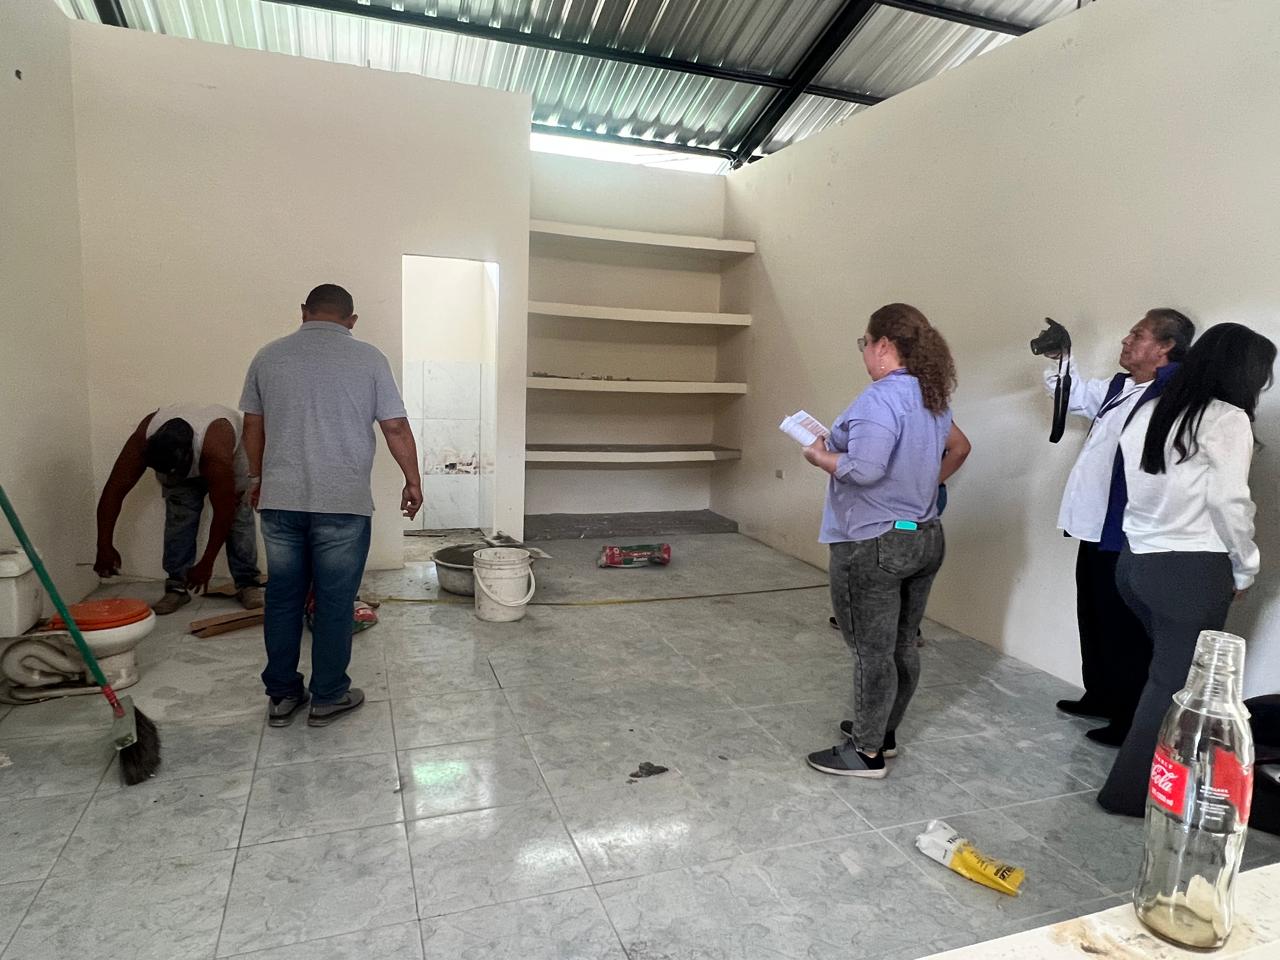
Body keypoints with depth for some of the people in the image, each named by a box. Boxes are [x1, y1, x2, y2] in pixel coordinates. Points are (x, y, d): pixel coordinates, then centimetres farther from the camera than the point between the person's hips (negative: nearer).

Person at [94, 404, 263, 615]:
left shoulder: (217, 452, -45)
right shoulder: (142, 441, -36)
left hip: (231, 452, -3)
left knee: (238, 513, -13)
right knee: (179, 516, -11)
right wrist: (104, 546, -31)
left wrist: (206, 564, -31)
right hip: (173, 459, 3)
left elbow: (223, 512, -37)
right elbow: (114, 490, -29)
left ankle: (247, 584, -6)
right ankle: (177, 587, -3)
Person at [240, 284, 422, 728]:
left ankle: (282, 695, 23)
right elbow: (396, 428, -3)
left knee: (282, 598, 14)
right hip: (343, 503, -3)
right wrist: (413, 481, 9)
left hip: (280, 500, 3)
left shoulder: (268, 356, 6)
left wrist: (257, 478, 26)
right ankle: (328, 697, 17)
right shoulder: (368, 358, -3)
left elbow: (253, 428, 12)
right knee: (334, 602, 6)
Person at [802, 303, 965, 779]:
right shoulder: (931, 399, 10)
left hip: (874, 544, -9)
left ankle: (867, 752, 14)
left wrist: (820, 456, -12)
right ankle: (883, 730, 33)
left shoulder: (881, 398, -20)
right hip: (924, 538, 9)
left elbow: (863, 470, -28)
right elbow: (959, 448, 25)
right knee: (902, 645, 17)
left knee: (872, 650, 2)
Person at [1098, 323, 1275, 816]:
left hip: (1138, 560, 6)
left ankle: (1139, 781, 24)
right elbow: (1229, 502, -11)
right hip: (1192, 570, -6)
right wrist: (1244, 568, 1)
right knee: (1176, 683, 5)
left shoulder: (1149, 413, 9)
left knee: (1165, 671, 17)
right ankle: (1130, 791, 12)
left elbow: (1144, 489, 7)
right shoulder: (1228, 419, -9)